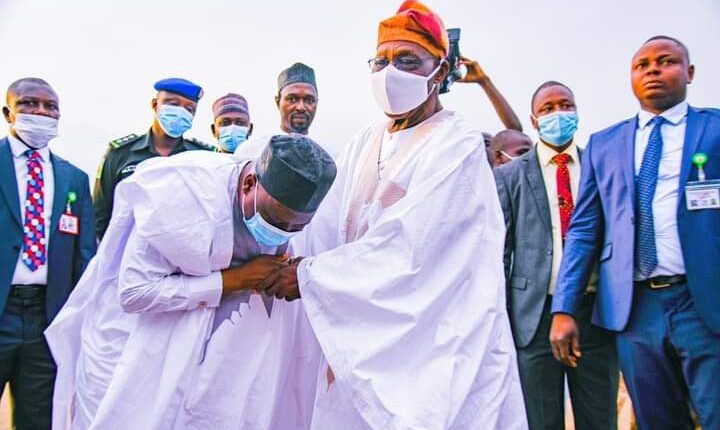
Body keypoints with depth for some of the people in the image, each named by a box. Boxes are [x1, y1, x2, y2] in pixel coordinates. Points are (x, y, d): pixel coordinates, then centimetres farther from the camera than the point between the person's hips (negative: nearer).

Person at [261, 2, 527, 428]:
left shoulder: (458, 145, -12)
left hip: (433, 342, -5)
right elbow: (329, 226, 1)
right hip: (361, 336, 6)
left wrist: (309, 276, -17)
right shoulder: (364, 143, 9)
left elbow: (407, 245, -21)